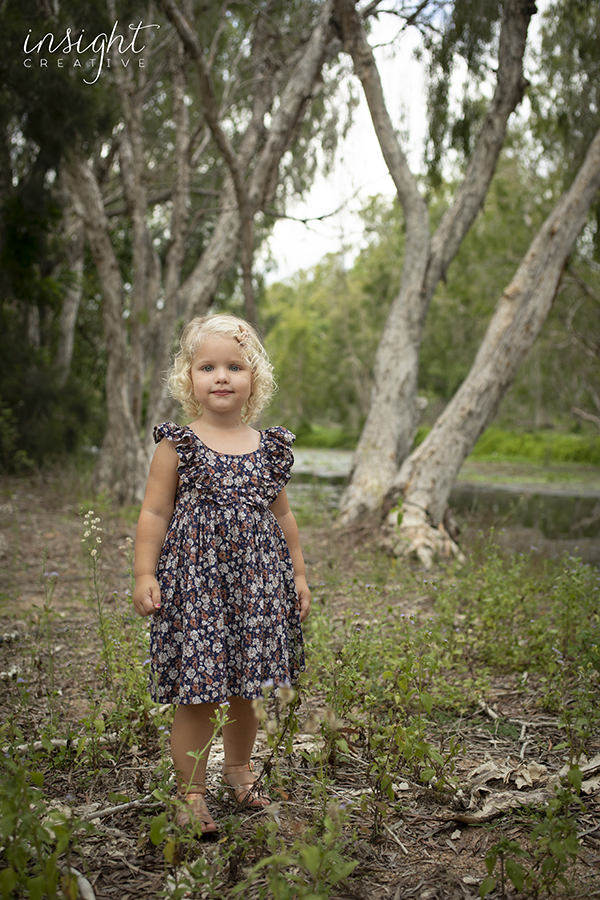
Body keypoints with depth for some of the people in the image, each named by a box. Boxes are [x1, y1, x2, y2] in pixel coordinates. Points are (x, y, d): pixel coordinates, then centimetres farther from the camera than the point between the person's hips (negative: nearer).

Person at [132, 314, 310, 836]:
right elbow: (154, 513, -2)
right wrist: (145, 575, -9)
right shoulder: (178, 446, -4)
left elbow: (282, 516, 15)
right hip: (194, 583, -4)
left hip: (257, 586, 4)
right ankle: (190, 793, 16)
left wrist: (299, 577, 15)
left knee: (245, 692, 15)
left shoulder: (270, 448, 7)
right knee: (199, 698, -1)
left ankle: (239, 770, 39)